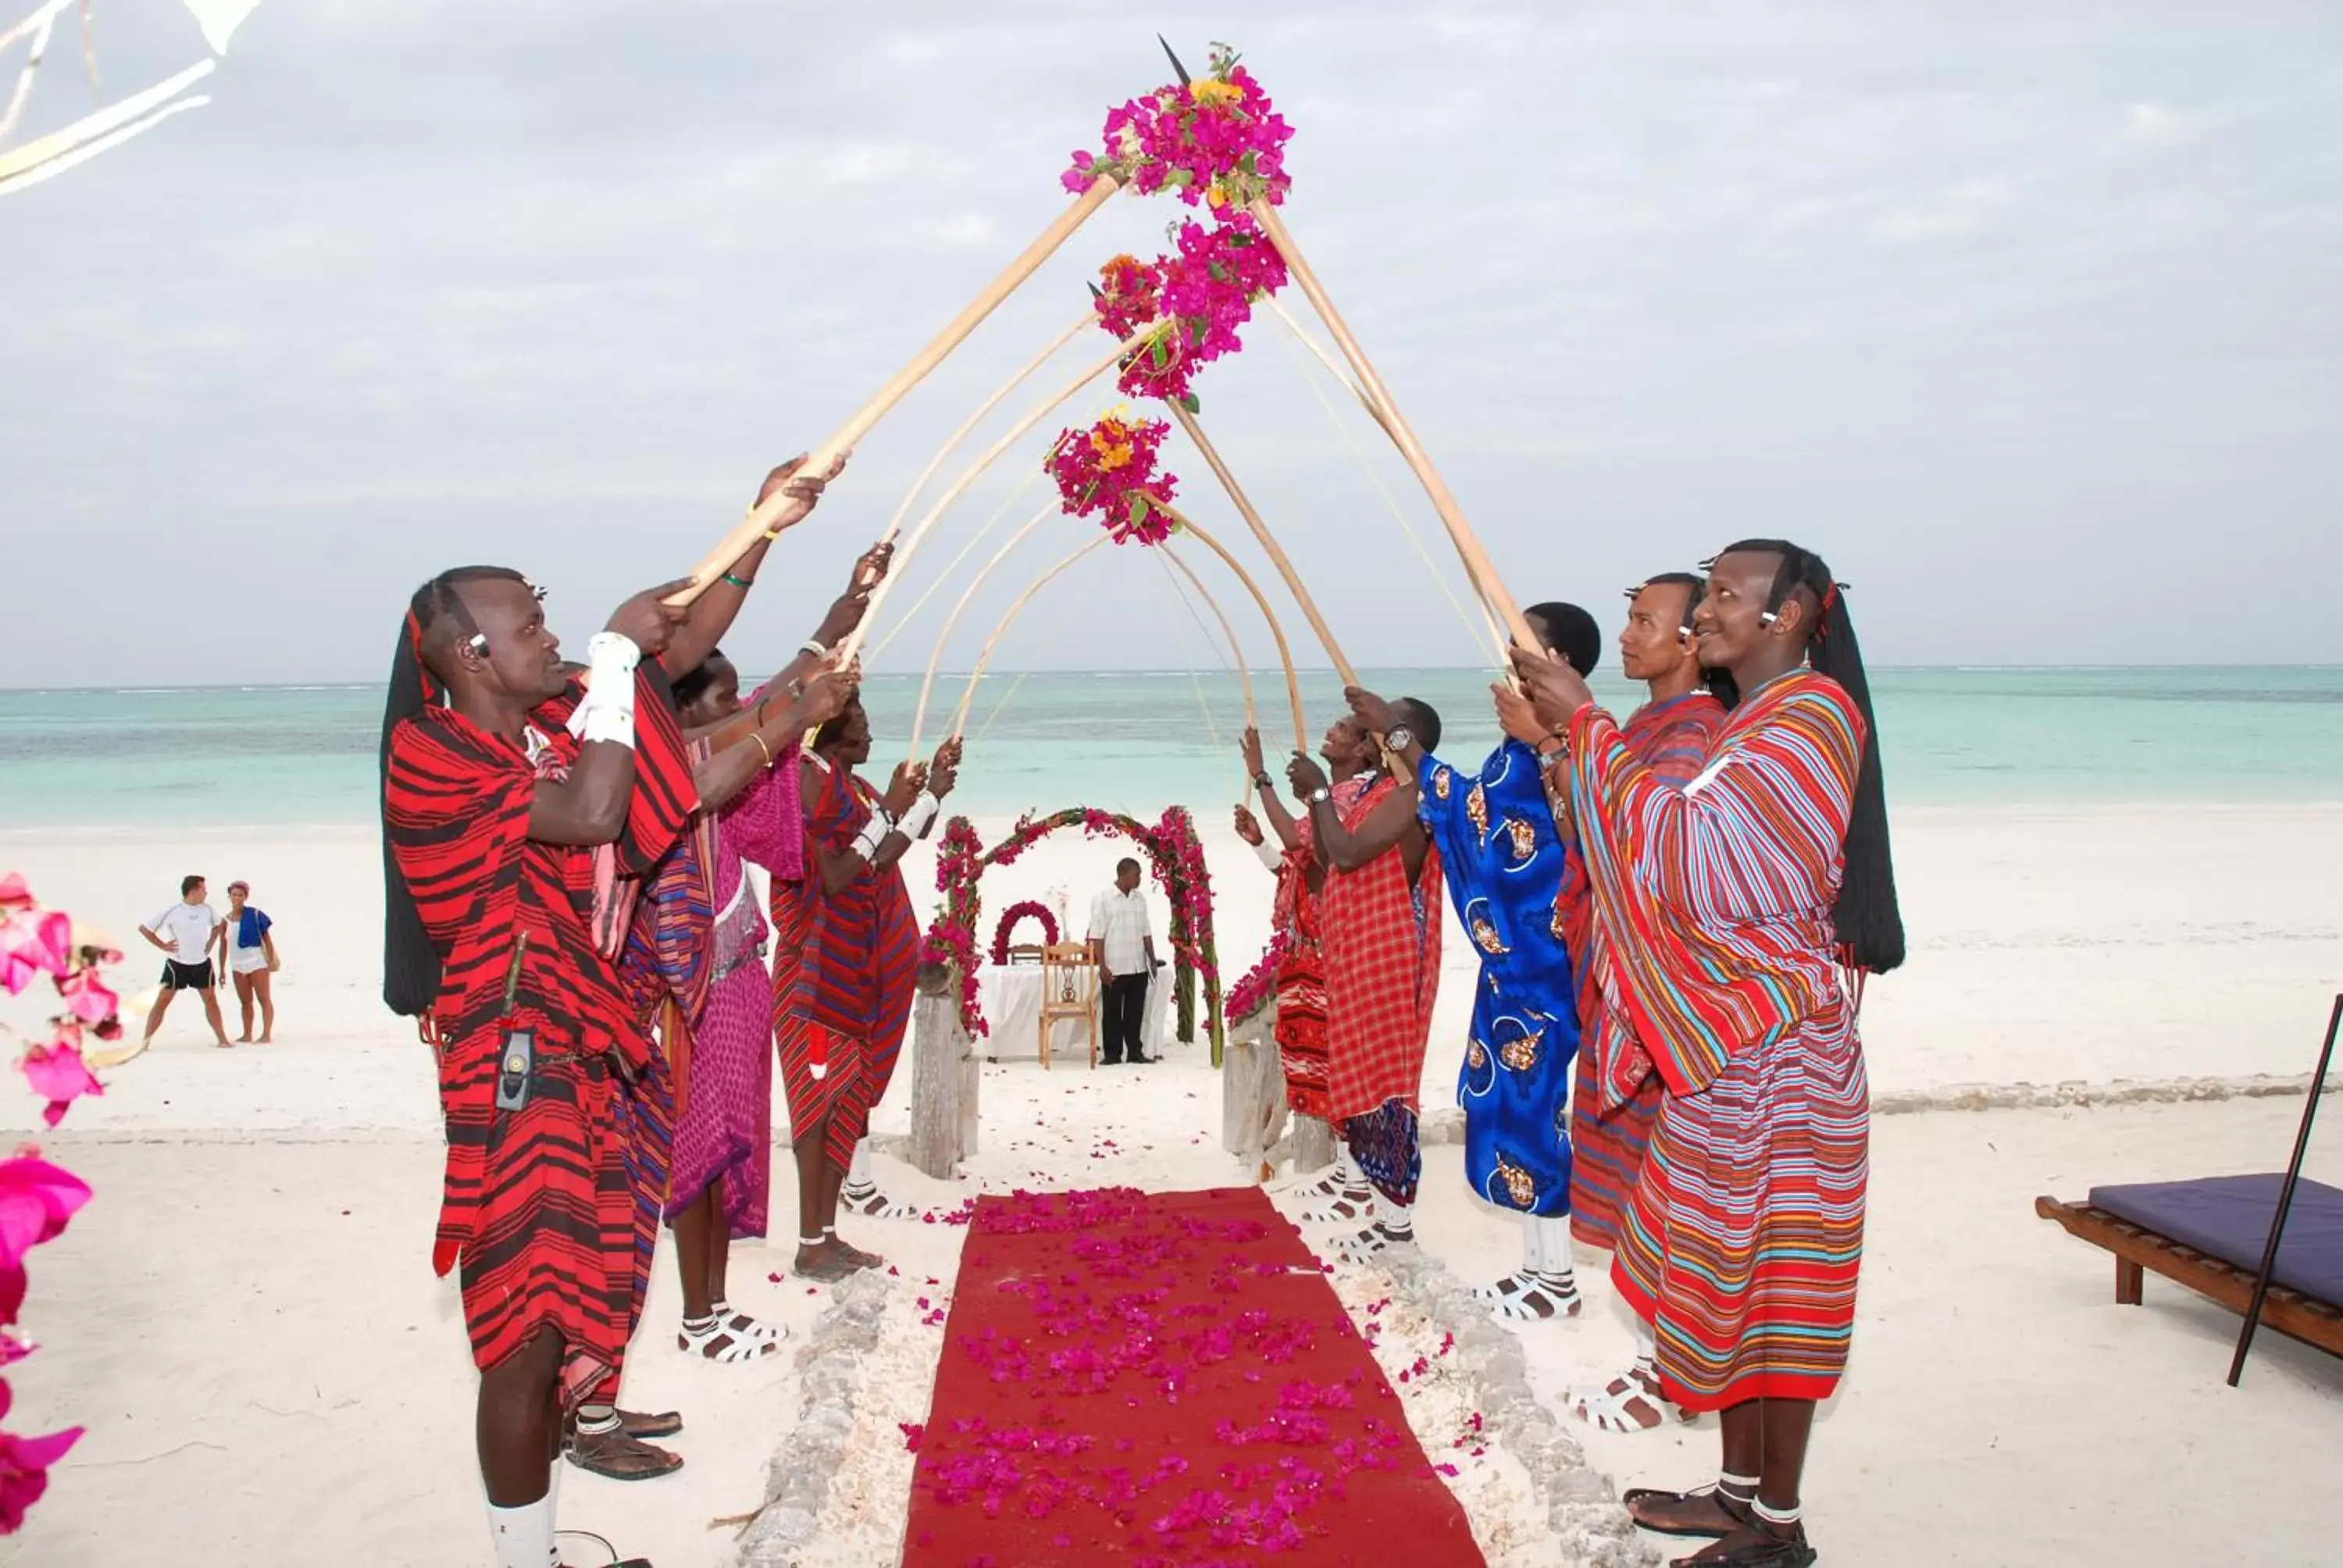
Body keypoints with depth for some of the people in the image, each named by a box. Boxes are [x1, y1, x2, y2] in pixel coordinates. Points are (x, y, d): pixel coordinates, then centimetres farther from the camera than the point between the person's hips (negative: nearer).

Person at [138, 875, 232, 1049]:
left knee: (211, 1000, 7)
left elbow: (218, 925, 20)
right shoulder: (172, 912, -14)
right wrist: (163, 945, -12)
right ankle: (145, 1041, 3)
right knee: (162, 1001, -2)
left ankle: (222, 1039, 13)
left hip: (202, 964, 4)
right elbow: (144, 929, -9)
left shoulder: (207, 909, -2)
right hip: (177, 964, -4)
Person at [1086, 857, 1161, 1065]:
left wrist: (1152, 960, 10)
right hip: (1114, 968, -5)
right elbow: (1097, 935, -9)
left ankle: (1135, 1052, 16)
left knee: (1135, 1011, 8)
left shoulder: (1140, 898, 9)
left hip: (1139, 967, 5)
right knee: (1112, 1012, 3)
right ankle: (1112, 1054, 11)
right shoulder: (1103, 898, -7)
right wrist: (1102, 967, -13)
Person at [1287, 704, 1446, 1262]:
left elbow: (1348, 854, -24)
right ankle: (1380, 1192, 25)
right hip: (1353, 949, 10)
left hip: (1387, 954, -10)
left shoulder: (1408, 792, -16)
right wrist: (1315, 797, 9)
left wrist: (1320, 791, -13)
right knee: (1359, 1072, 14)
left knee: (1384, 1074, -6)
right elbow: (1327, 861, 19)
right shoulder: (1366, 788, 14)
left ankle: (1398, 1218, 0)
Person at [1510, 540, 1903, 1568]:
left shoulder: (1812, 714, -14)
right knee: (1724, 1263, 15)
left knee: (1769, 1264, -1)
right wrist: (1569, 743, 9)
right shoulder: (1750, 725, 17)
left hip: (1770, 1046, -10)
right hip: (1718, 1038, 10)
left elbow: (1692, 851, -23)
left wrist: (1587, 726, -19)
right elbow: (1685, 861, 14)